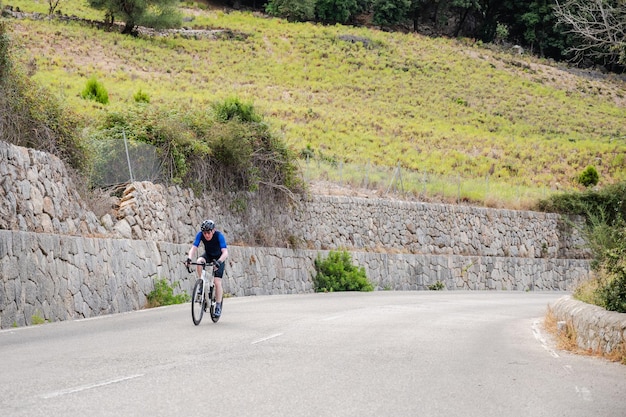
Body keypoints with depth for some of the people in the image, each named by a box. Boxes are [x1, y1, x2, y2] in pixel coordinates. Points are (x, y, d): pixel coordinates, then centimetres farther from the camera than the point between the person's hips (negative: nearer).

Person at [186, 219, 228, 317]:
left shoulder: (219, 236, -31)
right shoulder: (200, 235, -23)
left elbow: (225, 252, -39)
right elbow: (194, 248, -28)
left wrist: (219, 262, -57)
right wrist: (189, 258, -48)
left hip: (219, 258, -3)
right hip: (208, 255, 3)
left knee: (217, 282, -13)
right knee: (199, 262, -32)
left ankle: (218, 306, -3)